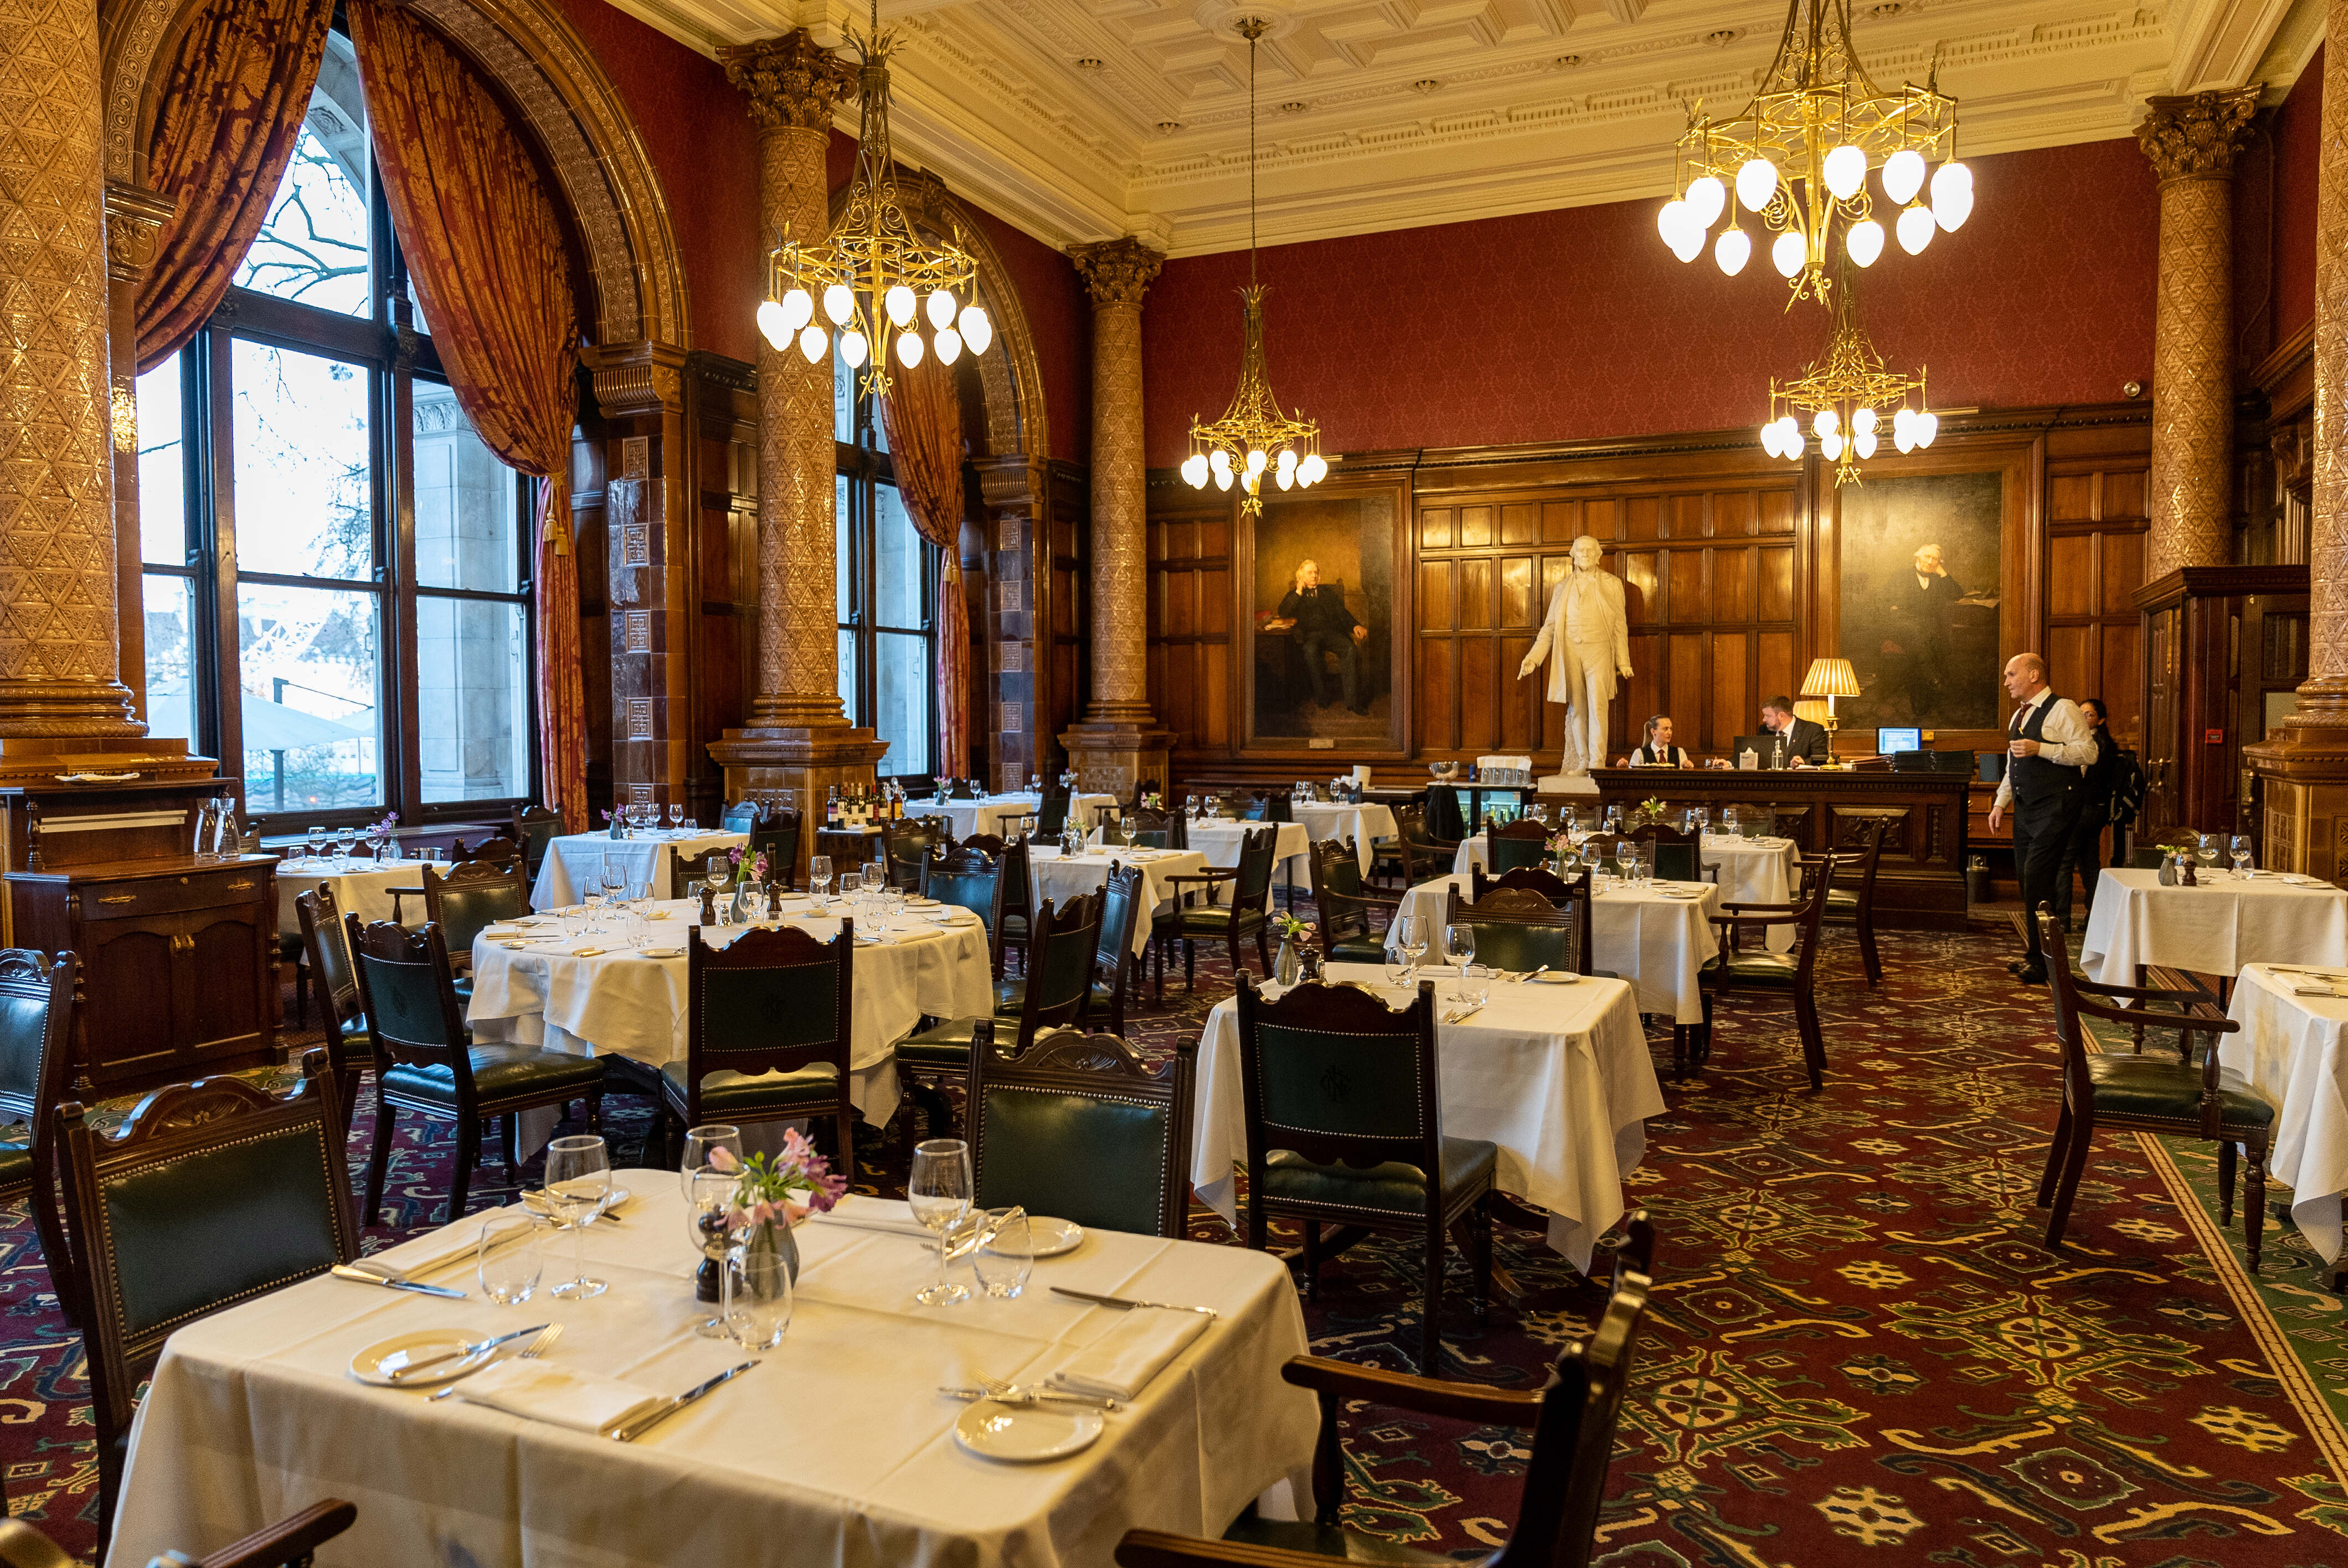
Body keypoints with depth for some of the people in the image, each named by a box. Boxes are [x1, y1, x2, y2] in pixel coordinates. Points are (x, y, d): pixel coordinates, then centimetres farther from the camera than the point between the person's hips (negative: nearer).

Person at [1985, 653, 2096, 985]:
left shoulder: (2063, 709, -8)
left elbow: (2088, 751, -17)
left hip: (2055, 810, -9)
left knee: (2037, 882, -12)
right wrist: (2001, 802, 18)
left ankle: (2043, 963, -5)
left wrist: (2041, 749, -23)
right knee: (2027, 881, 9)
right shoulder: (2018, 716, 19)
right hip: (2026, 809, 9)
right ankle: (2035, 954, 18)